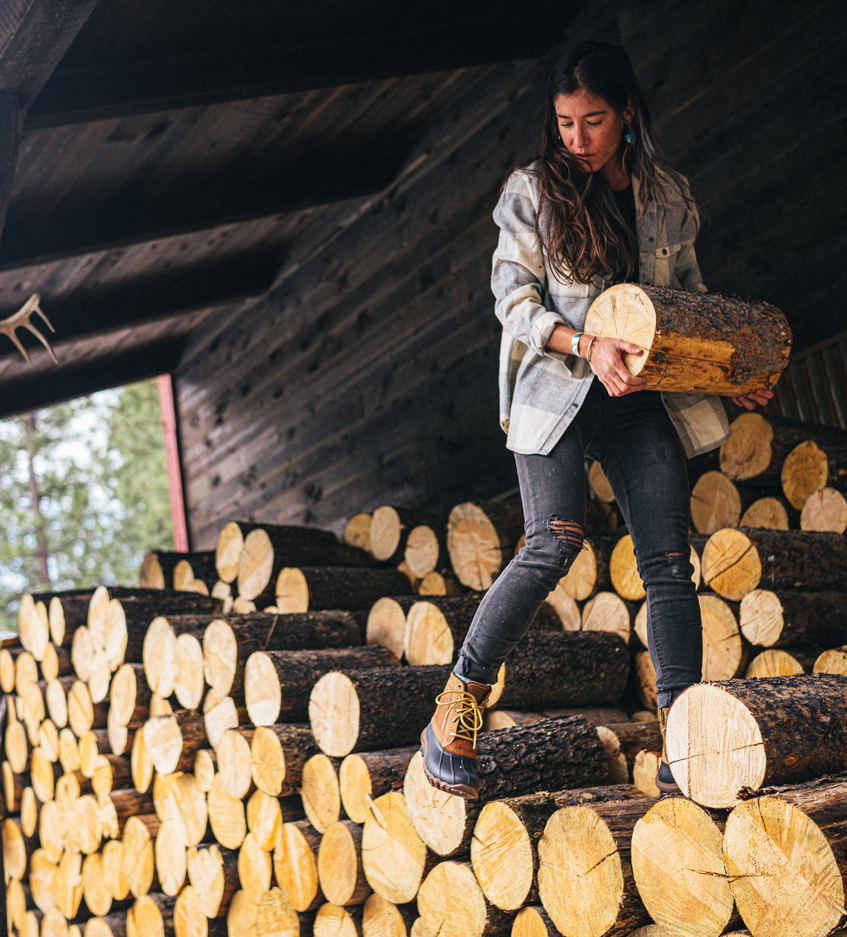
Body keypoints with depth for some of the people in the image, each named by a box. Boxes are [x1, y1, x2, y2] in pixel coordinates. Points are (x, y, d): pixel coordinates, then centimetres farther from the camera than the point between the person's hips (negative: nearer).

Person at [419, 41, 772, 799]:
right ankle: (458, 705, -6)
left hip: (644, 397, 3)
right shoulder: (533, 191, 4)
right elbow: (515, 300, -3)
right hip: (556, 390, -3)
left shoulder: (669, 196, 12)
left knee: (668, 559, -5)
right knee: (557, 539, -21)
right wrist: (589, 346, -19)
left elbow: (689, 298, 20)